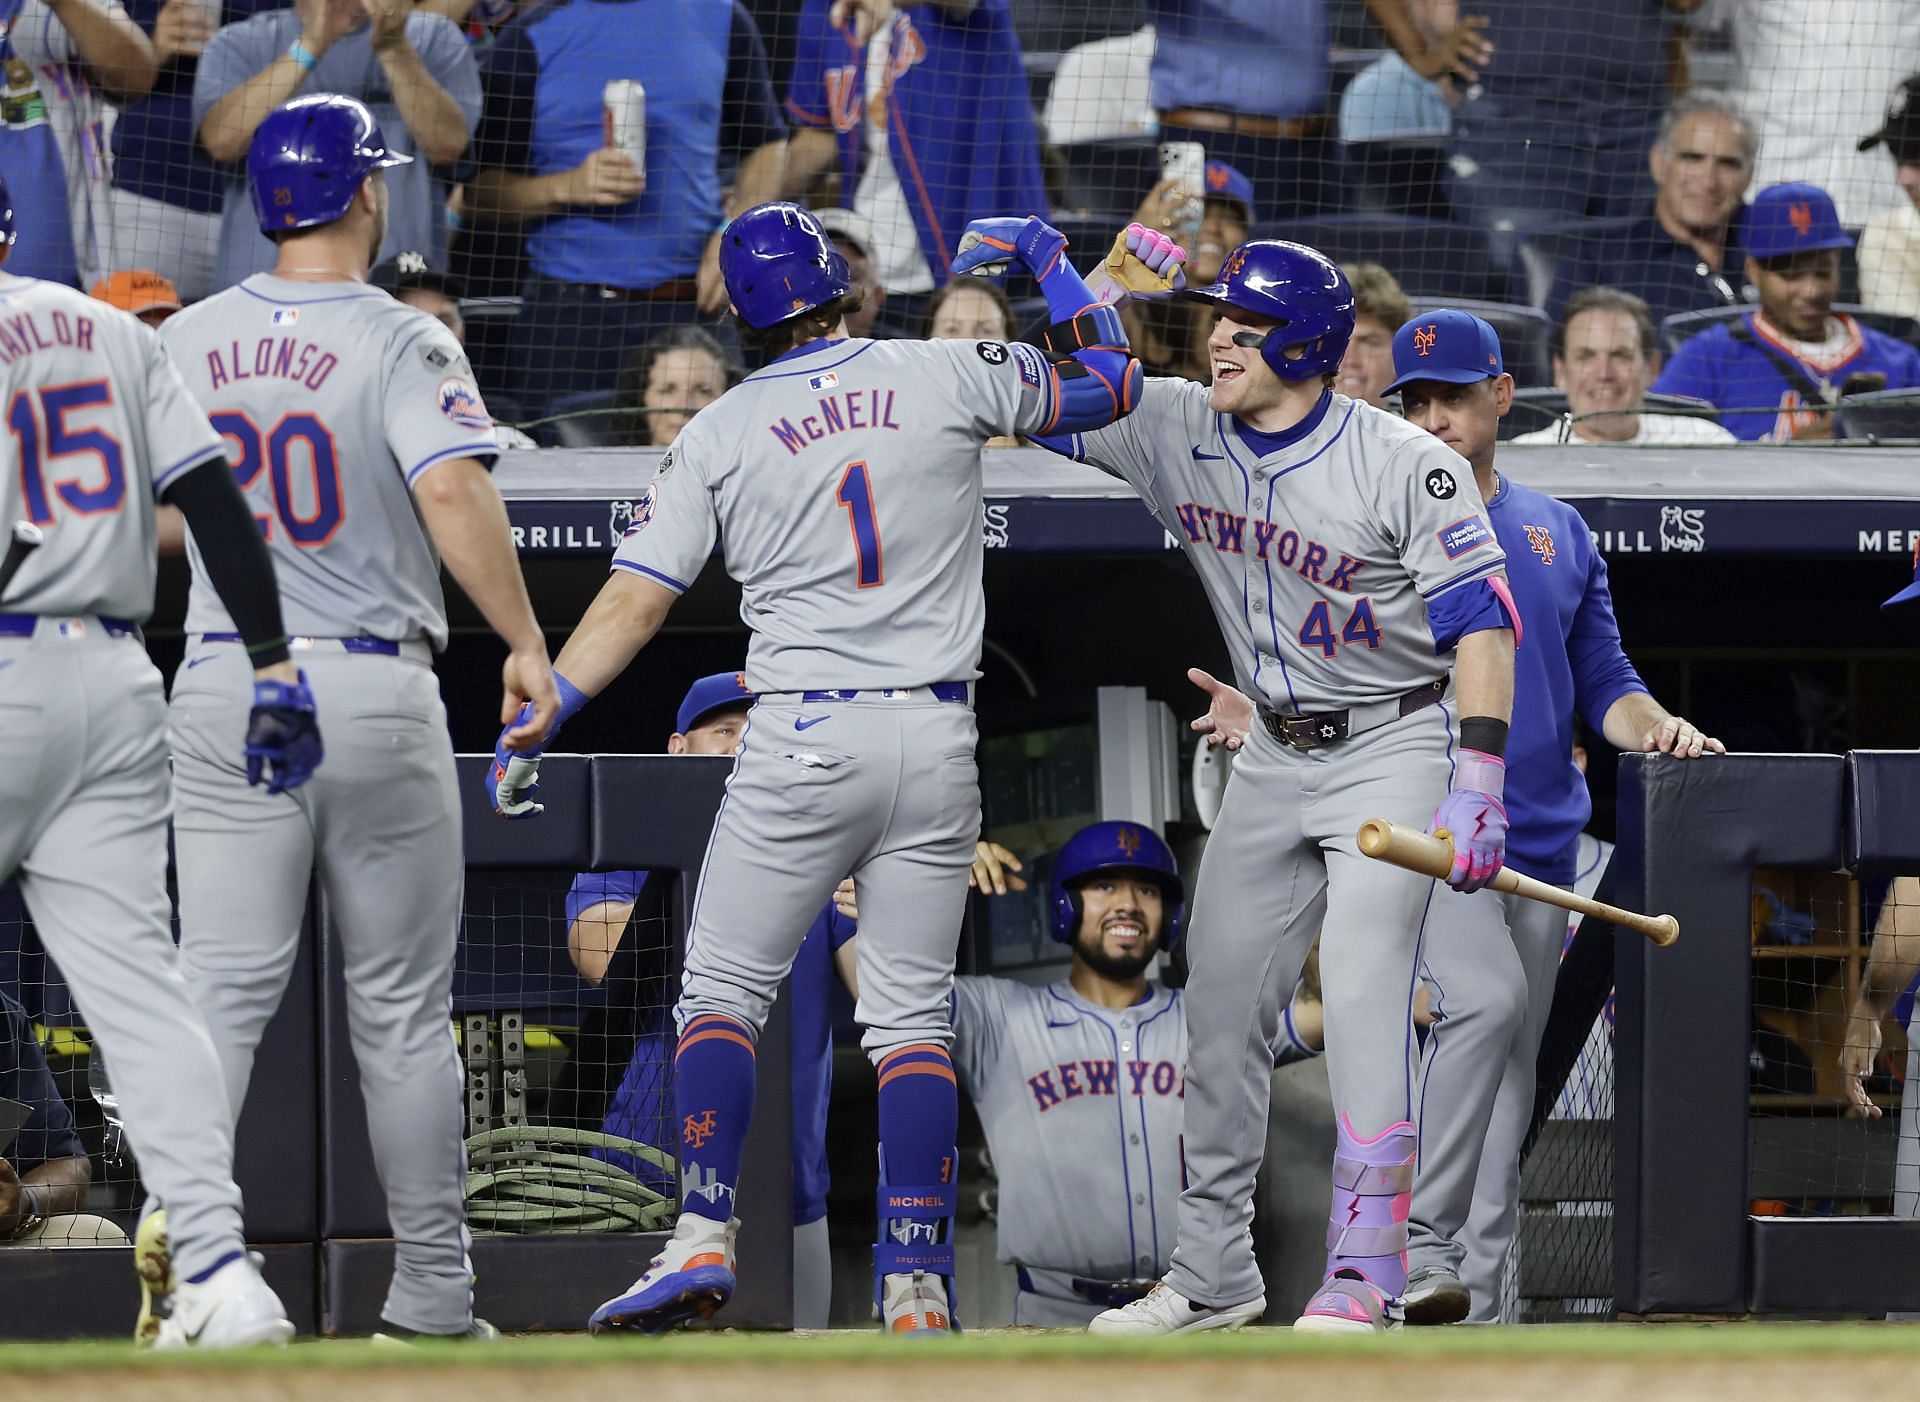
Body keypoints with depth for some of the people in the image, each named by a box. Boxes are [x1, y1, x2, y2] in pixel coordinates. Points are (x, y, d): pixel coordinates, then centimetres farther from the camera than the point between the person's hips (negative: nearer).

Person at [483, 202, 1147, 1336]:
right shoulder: (946, 378, 1)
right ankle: (918, 1281, -1)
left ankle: (705, 1240, -7)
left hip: (806, 743, -2)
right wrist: (1046, 256, 24)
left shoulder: (721, 434, 1)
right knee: (913, 1017, 7)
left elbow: (634, 603, -2)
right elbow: (1109, 382, 12)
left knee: (723, 991, 8)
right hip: (939, 743, 2)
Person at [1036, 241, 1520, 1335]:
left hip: (1395, 748, -6)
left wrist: (1477, 784, -26)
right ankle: (1214, 1275, 16)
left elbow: (1482, 620, -17)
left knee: (1365, 989, -18)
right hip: (1274, 754, 6)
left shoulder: (1404, 465, -17)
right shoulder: (1176, 431, -2)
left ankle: (1366, 1273, -19)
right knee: (1222, 999, 6)